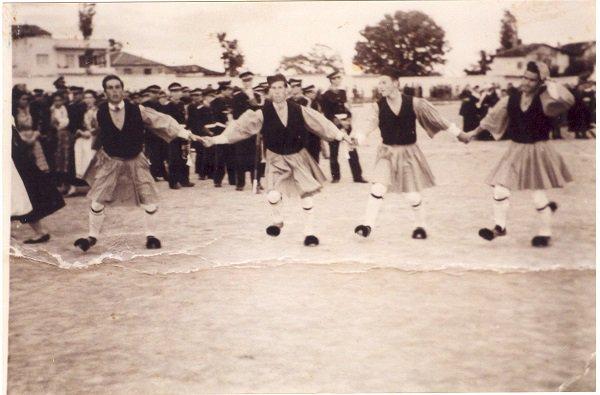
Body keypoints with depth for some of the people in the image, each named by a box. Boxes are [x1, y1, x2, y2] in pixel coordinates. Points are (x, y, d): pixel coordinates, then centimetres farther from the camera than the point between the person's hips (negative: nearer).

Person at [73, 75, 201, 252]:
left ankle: (151, 235, 17)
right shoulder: (99, 113, -12)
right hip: (109, 161, 0)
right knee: (97, 200, -3)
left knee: (149, 199, -3)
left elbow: (162, 120, -19)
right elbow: (93, 135, 6)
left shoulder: (137, 110, -16)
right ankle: (92, 236, 17)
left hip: (135, 161, 0)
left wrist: (184, 132, -25)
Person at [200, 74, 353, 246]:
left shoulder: (299, 110, -10)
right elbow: (241, 127, -16)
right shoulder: (263, 114, -14)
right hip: (276, 158, -1)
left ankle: (309, 231, 13)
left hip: (298, 156, 1)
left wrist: (342, 135, -1)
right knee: (273, 195, -15)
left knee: (307, 193, -4)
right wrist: (215, 139, -23)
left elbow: (321, 123, -2)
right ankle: (277, 220, 18)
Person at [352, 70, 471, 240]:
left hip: (409, 153, -1)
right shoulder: (378, 106, -8)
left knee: (413, 196, 2)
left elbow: (436, 118, -3)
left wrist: (458, 133, 3)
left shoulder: (413, 103, -10)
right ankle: (368, 225, -10)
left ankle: (420, 226, 28)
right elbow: (369, 124, -20)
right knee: (378, 188, -18)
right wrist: (358, 137, -42)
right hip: (387, 152, 1)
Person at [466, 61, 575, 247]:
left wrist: (548, 84, -22)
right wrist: (475, 131, 23)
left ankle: (545, 233, 21)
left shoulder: (543, 99, -12)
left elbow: (566, 101, -31)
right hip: (516, 150, 4)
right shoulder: (512, 99, 0)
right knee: (500, 189, -3)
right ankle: (499, 226, 12)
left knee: (539, 195, 2)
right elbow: (493, 116, 14)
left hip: (538, 151, -4)